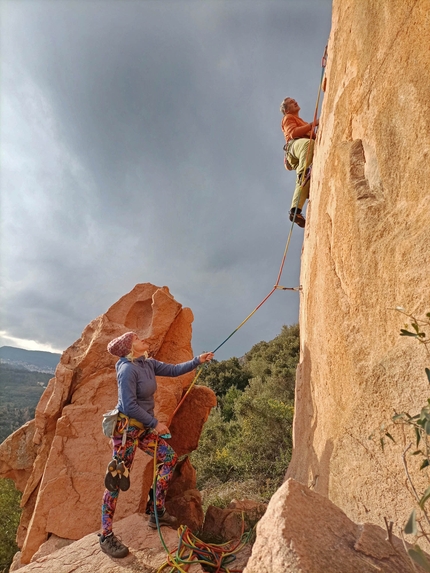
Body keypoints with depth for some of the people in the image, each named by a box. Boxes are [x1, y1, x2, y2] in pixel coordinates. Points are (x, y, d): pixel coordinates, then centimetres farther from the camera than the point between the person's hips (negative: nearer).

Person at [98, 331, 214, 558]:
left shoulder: (148, 364, 3)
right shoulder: (128, 369, -21)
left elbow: (173, 370, 7)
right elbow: (129, 406, -24)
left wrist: (197, 361, -1)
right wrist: (155, 423, -17)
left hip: (143, 427, 9)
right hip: (126, 428, -9)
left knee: (170, 457, 13)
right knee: (117, 479, 1)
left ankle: (157, 513, 25)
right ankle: (106, 536, 17)